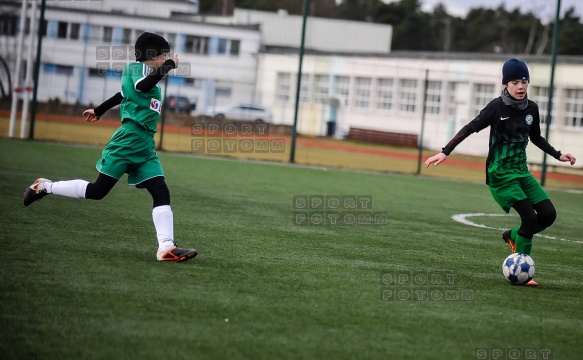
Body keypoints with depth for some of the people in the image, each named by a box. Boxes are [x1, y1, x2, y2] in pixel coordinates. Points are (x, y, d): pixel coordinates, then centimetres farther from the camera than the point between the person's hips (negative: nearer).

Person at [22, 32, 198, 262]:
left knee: (161, 192, -7)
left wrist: (99, 111, 49)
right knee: (98, 190, -5)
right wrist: (168, 67, -21)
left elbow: (123, 94, 35)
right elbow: (142, 86, -30)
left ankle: (167, 248, -17)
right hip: (129, 139, -9)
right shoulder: (137, 67, -6)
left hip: (145, 145, 9)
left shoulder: (145, 73, 20)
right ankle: (45, 187, 13)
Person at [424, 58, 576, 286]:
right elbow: (470, 128, -15)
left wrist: (558, 155, 17)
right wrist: (445, 152, -21)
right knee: (530, 217, -16)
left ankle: (513, 236, 21)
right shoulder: (497, 107, -14)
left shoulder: (531, 108, 3)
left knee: (548, 214, -5)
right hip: (500, 173, -6)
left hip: (521, 171, 6)